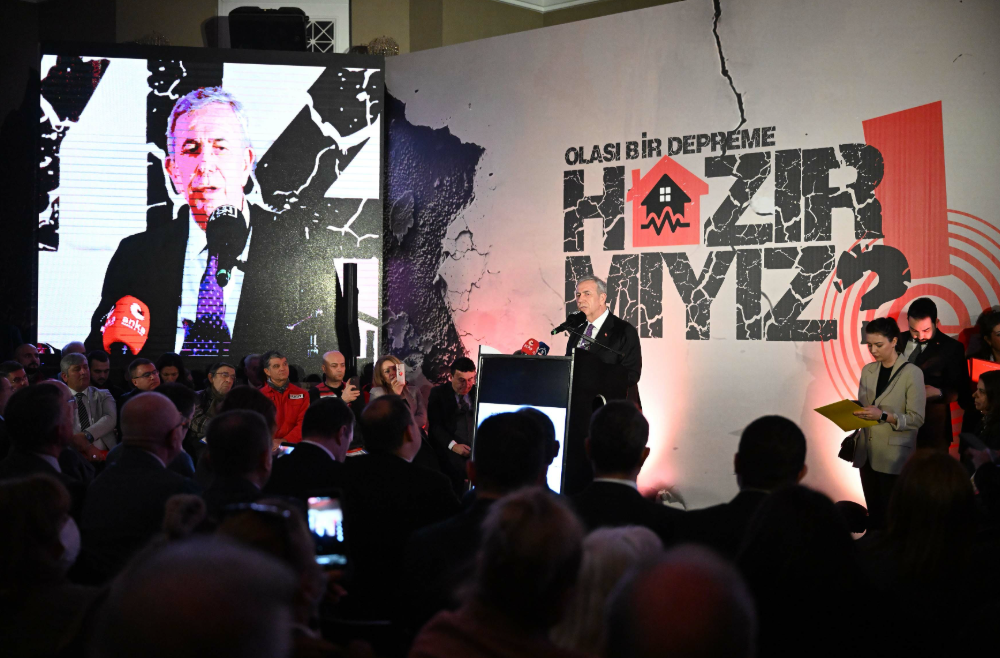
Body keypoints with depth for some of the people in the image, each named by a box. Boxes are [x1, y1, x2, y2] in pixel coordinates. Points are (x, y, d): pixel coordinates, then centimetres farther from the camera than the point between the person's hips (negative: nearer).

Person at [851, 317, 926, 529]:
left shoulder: (912, 373, -9)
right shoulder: (868, 371, 9)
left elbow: (917, 419, -11)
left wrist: (883, 415, -23)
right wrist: (853, 412, -8)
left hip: (894, 456, -5)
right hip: (867, 453, 6)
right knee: (873, 514, 12)